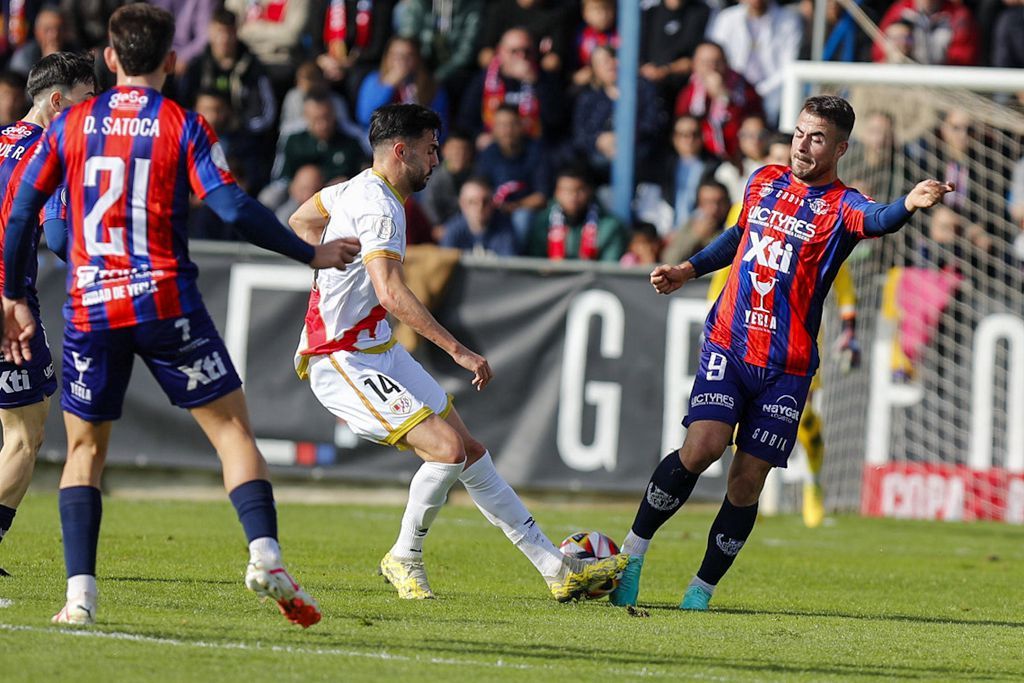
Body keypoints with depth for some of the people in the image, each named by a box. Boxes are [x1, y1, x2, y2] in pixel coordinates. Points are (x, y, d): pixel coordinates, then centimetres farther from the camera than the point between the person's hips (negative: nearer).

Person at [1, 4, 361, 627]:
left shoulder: (72, 125, 6)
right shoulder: (183, 126, -2)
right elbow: (234, 208, -10)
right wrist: (313, 254, 0)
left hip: (90, 311, 2)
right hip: (166, 305, -2)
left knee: (85, 448, 13)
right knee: (232, 428, 4)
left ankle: (80, 593, 2)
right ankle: (266, 556, -14)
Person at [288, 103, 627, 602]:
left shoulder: (356, 189, 10)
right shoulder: (379, 207, -20)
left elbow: (301, 221, 29)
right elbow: (391, 293, -33)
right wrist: (458, 350, -32)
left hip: (379, 351, 10)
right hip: (342, 364, -10)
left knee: (470, 451, 5)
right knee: (447, 448, -23)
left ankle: (558, 572, 5)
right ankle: (404, 559, -1)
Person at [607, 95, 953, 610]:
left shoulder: (840, 206, -5)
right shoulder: (764, 181, 9)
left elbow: (877, 221, -30)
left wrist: (908, 205, -51)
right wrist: (688, 270, 25)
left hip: (786, 367, -2)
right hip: (727, 346, 2)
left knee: (748, 481, -1)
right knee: (702, 446, -19)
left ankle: (701, 591, 14)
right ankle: (633, 549, -4)